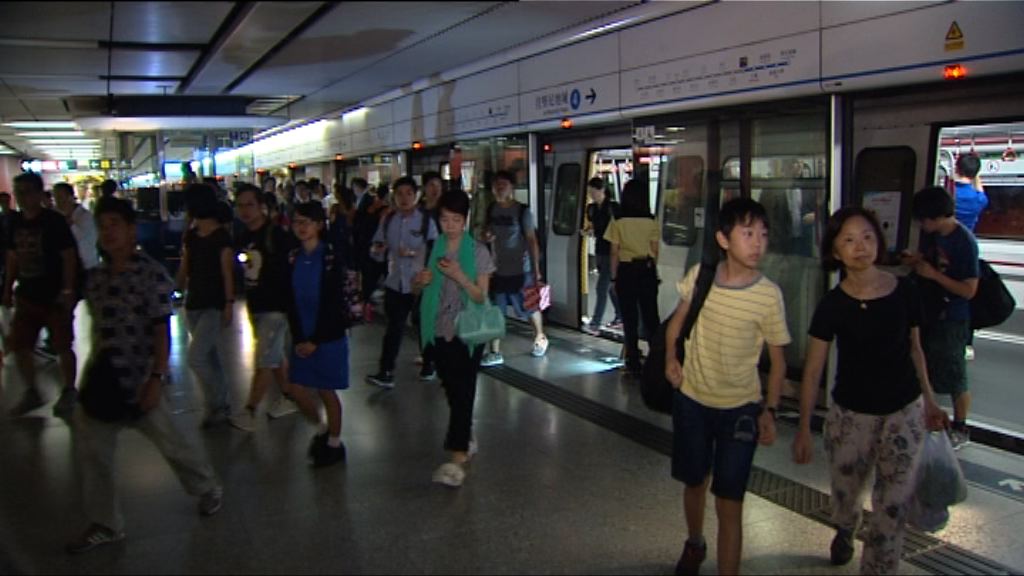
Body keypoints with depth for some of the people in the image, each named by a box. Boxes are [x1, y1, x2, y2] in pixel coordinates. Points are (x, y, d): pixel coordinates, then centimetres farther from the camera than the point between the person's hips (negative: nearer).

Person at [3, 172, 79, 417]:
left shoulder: (54, 221, -12)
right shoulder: (14, 221, 5)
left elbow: (69, 257, -13)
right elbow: (13, 256, 14)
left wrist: (68, 290, -18)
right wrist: (8, 289, 11)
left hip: (54, 296, -6)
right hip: (27, 296, 6)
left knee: (62, 347, 3)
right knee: (19, 347, 9)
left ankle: (69, 392, 20)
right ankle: (31, 393, 26)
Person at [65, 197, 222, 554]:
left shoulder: (152, 275, -12)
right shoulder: (97, 279, 6)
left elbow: (162, 331, -14)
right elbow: (99, 329, 14)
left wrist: (157, 378, -18)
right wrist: (91, 370, 15)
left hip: (139, 381, -6)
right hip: (103, 379, 6)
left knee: (171, 442, 7)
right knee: (91, 451, 8)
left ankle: (209, 489, 32)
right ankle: (105, 524, 24)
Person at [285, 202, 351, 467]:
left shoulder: (331, 258, -11)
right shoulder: (293, 258, 2)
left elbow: (332, 303, -13)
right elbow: (290, 301, 2)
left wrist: (315, 340, -13)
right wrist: (298, 338, -6)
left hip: (328, 334, -4)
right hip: (302, 336, 4)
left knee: (327, 390, 5)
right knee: (313, 388, 8)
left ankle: (334, 443, 21)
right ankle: (325, 428, 32)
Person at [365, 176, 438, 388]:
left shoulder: (425, 220, -6)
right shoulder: (388, 220, 5)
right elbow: (378, 253, 9)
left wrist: (414, 253, -22)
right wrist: (377, 249, -13)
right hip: (395, 283, 3)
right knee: (394, 328, 5)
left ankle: (428, 366, 30)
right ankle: (386, 373, 7)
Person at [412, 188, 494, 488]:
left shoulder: (478, 252, -7)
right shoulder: (433, 248, 4)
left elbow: (481, 296, -10)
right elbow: (417, 288, 13)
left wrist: (459, 276, -26)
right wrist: (420, 280, -11)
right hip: (440, 330, 4)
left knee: (463, 392, -7)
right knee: (452, 390, 15)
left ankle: (458, 458, -9)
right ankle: (464, 438, 34)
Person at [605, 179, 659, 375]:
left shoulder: (618, 224, -7)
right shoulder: (652, 223, -3)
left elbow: (614, 254, -5)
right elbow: (655, 253, 2)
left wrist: (613, 278, 3)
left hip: (626, 271, -1)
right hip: (647, 271, 2)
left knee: (630, 317, 6)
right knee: (651, 314, 13)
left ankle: (634, 362, 11)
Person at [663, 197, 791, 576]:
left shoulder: (769, 295, -15)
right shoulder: (699, 275, -10)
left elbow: (777, 360, -5)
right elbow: (678, 318, 9)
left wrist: (769, 411, -9)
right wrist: (670, 357, -3)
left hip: (741, 408, -3)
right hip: (691, 399, 3)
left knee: (729, 502, -4)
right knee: (694, 482, 22)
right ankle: (694, 545, 50)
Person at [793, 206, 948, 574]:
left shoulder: (904, 292, -8)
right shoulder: (832, 306, -12)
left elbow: (914, 347, 7)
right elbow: (813, 371, -8)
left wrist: (929, 400, 11)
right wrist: (804, 429, -8)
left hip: (904, 411, 0)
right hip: (851, 414, 0)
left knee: (894, 505, -1)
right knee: (846, 492, 17)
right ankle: (845, 532, 52)